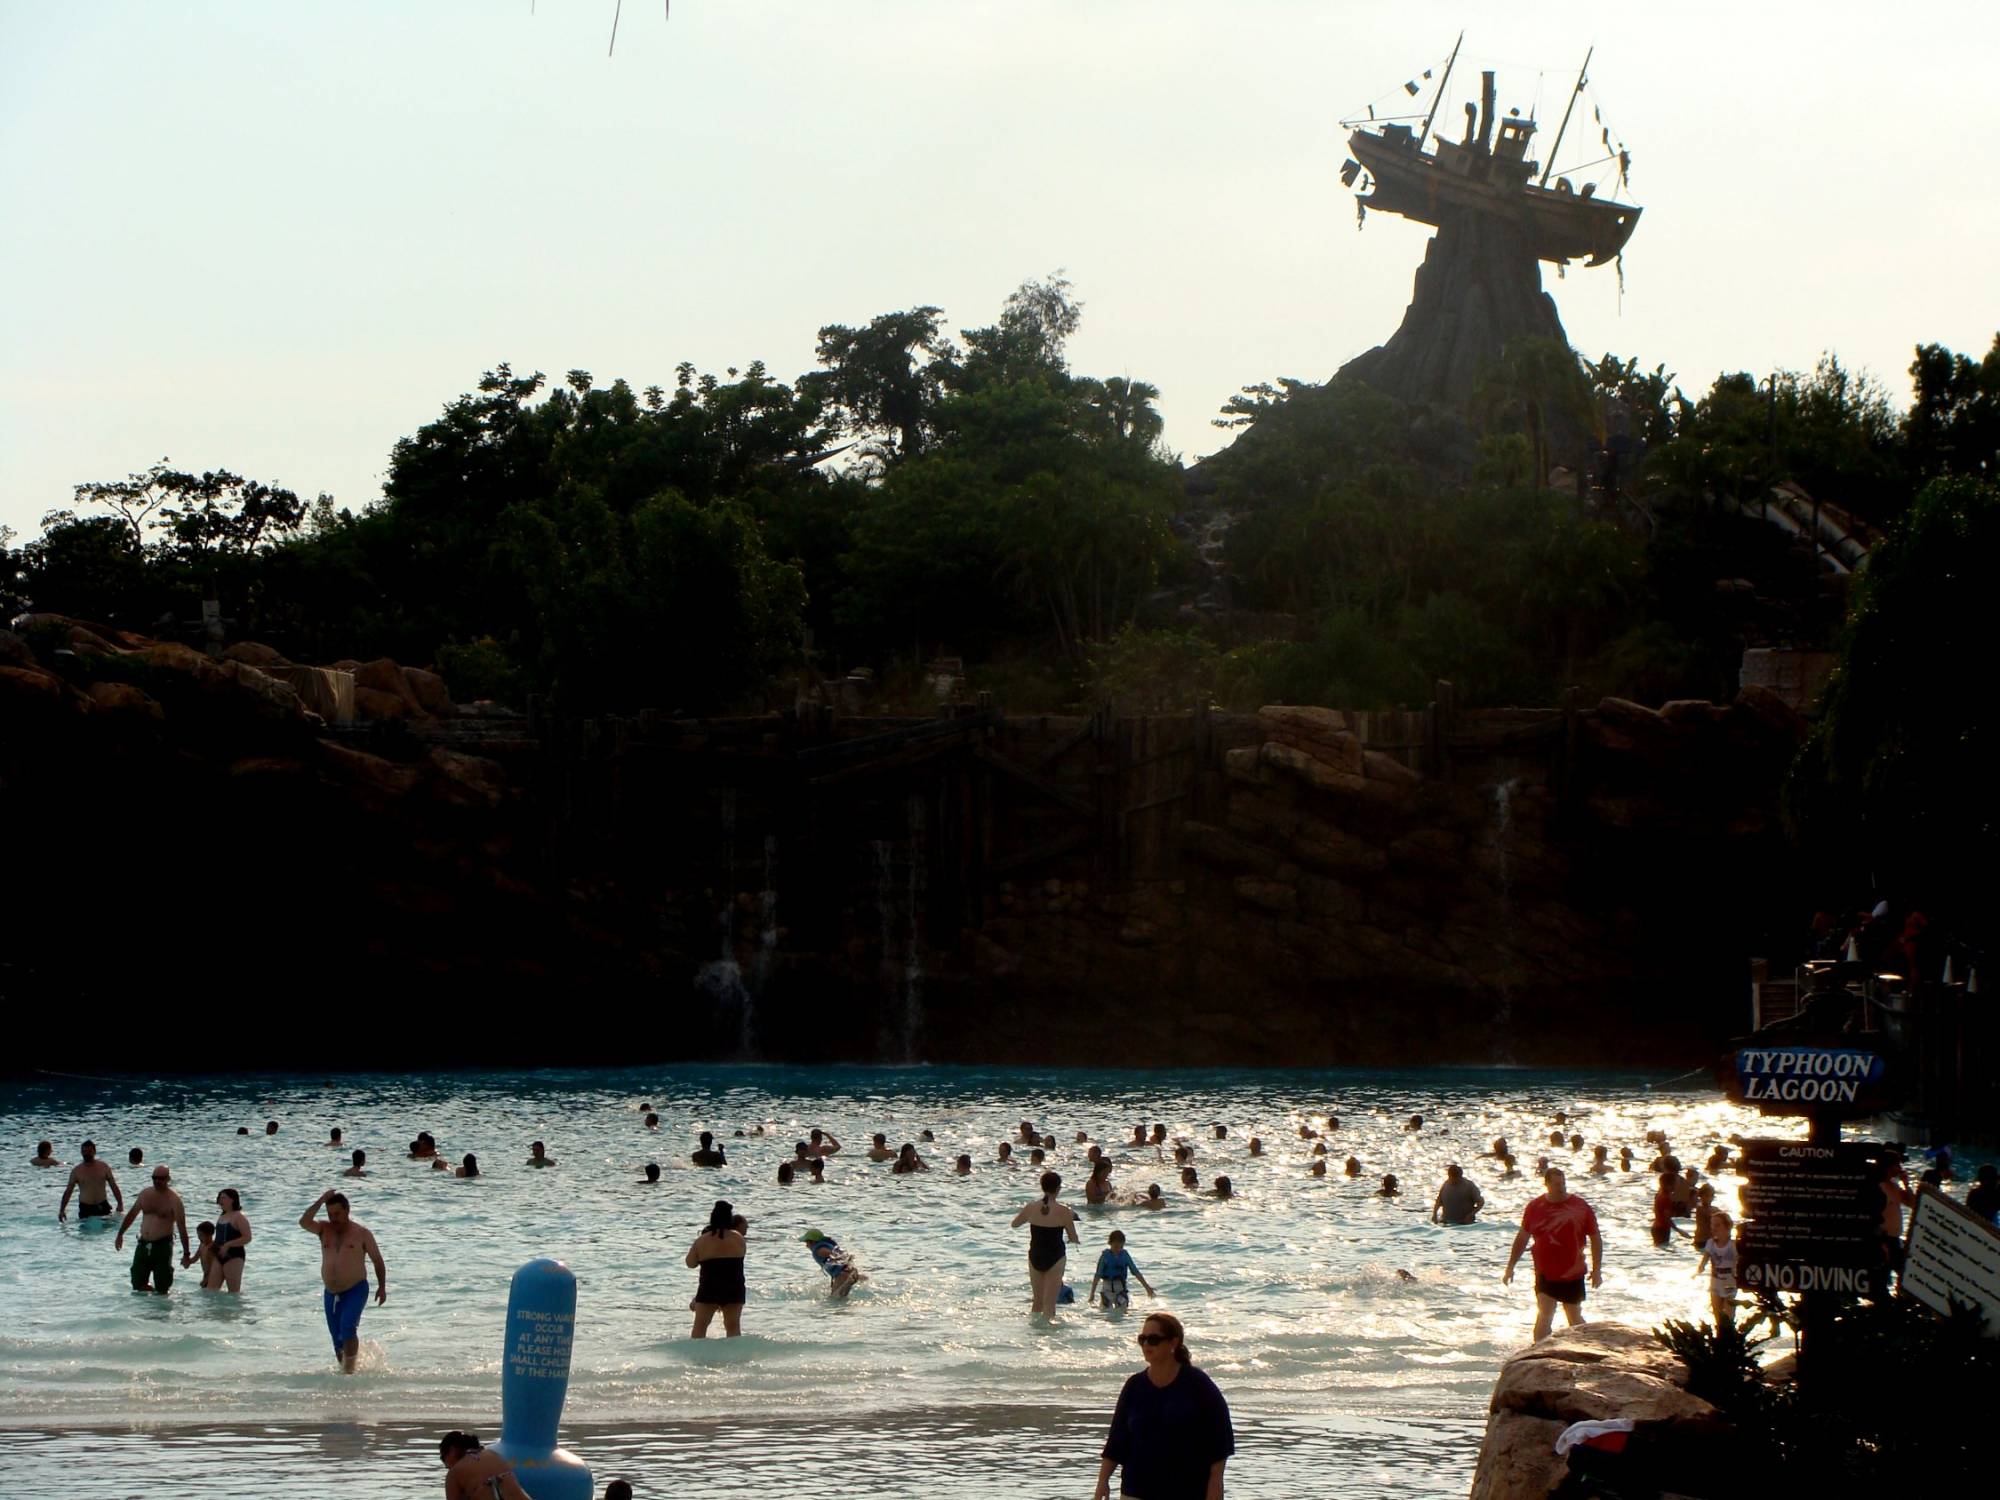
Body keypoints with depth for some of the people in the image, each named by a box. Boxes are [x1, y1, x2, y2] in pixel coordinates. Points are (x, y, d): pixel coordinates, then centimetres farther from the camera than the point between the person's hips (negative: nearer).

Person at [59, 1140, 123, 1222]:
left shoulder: (104, 1167, 3)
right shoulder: (76, 1171, 1)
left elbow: (114, 1187, 6)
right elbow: (68, 1191, 5)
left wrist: (120, 1204, -4)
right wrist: (62, 1210, -3)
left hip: (103, 1206, 1)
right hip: (85, 1208, -1)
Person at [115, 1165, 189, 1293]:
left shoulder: (173, 1199, -10)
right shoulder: (145, 1194, 6)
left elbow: (182, 1227, -12)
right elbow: (131, 1215, 19)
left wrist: (186, 1253, -15)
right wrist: (120, 1234, 19)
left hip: (163, 1245, -5)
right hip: (143, 1244, 5)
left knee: (161, 1291, -3)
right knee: (137, 1286, 9)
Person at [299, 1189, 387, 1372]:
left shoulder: (362, 1233, -3)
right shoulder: (324, 1230, 6)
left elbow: (377, 1260, 2)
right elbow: (304, 1222, -13)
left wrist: (382, 1286, -4)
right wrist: (320, 1201, -15)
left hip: (356, 1291, -5)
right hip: (331, 1294, 5)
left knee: (347, 1328, -25)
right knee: (338, 1341, 8)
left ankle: (350, 1370, -22)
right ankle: (345, 1369, 22)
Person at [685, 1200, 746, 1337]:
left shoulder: (701, 1241, -6)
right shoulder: (738, 1238, -2)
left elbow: (690, 1263, 5)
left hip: (709, 1290, -1)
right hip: (734, 1290, 1)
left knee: (700, 1326, 8)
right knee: (733, 1326, 10)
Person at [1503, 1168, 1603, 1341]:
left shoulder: (1580, 1207, -4)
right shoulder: (1535, 1207, 0)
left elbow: (1595, 1238, 2)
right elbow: (1522, 1238, 10)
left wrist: (1597, 1269, -2)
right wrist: (1510, 1268, 10)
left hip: (1572, 1275, 0)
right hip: (1545, 1273, 0)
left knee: (1575, 1319, 13)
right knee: (1544, 1316, -13)